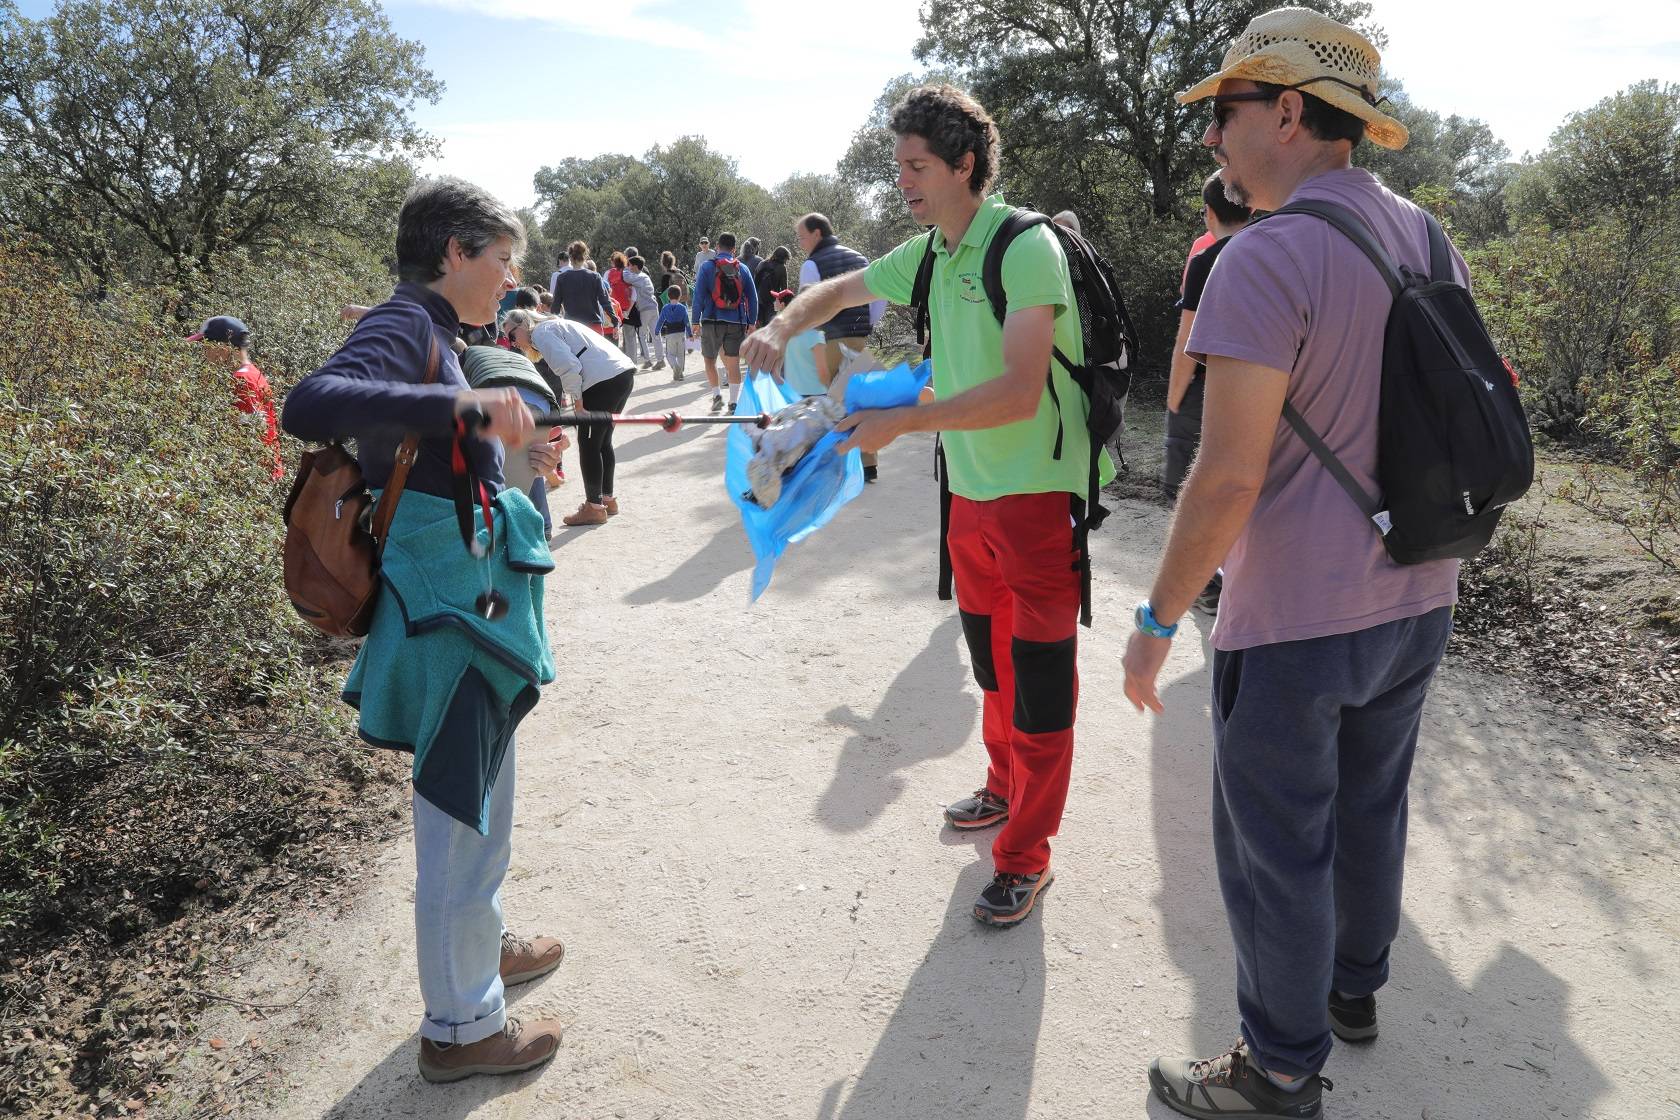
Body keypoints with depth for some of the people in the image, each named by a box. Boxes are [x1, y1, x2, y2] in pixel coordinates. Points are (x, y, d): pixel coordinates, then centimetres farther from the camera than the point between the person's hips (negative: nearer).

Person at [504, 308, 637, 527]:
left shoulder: (541, 332, -2)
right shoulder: (556, 326, 26)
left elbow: (569, 367, -15)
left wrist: (577, 400, -6)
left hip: (603, 379, -9)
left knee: (588, 444, 1)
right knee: (602, 441, 20)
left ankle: (594, 507, 8)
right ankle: (607, 499, 30)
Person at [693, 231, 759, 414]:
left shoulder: (707, 267, 0)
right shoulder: (742, 268, 6)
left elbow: (698, 295, -5)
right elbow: (752, 297, 5)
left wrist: (696, 320, -1)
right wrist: (752, 322, 10)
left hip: (712, 321, -2)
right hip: (737, 323, 2)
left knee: (709, 360, 12)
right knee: (733, 363, 5)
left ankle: (717, 394, -3)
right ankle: (734, 401, 3)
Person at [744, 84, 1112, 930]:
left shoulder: (1026, 246, -18)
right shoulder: (926, 254, 7)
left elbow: (1019, 390, -26)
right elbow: (840, 290, 21)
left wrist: (903, 420, -27)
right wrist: (781, 329, 1)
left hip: (1039, 493, -8)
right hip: (970, 493, 8)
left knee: (1038, 678, 0)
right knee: (991, 657, 21)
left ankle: (1025, 855, 13)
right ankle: (1006, 789, 42)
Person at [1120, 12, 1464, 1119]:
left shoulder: (1267, 257, -20)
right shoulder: (1431, 238, 6)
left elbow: (1229, 477, -24)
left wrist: (1158, 621, -14)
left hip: (1296, 621, -8)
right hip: (1416, 601, 8)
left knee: (1276, 848, 8)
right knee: (1371, 808, 24)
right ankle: (1353, 986, 45)